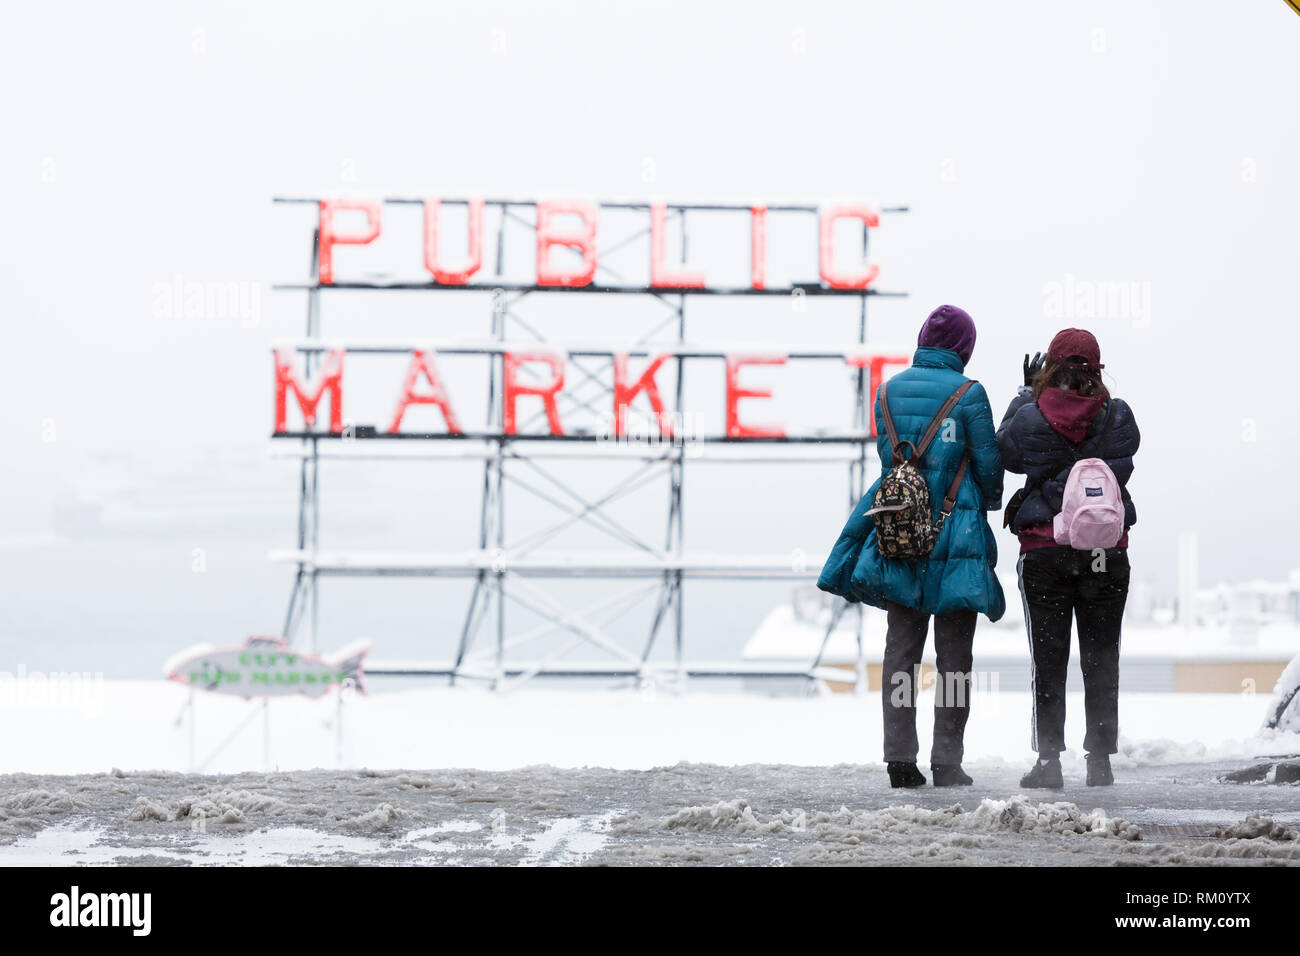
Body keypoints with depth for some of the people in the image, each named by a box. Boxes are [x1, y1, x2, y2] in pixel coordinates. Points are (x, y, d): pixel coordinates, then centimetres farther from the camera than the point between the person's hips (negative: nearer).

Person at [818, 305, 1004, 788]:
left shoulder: (889, 391, 6)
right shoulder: (968, 394, -7)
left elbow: (888, 457, 10)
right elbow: (988, 465, -2)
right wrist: (990, 501, 18)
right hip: (956, 538, -4)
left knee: (901, 647, 8)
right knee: (953, 652, 2)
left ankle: (899, 757, 4)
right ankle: (947, 762, 1)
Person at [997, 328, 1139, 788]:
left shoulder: (1030, 418, -7)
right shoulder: (1118, 417, -4)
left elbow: (1004, 452, 11)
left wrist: (1026, 393, 18)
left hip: (1044, 552, -1)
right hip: (1106, 553, 1)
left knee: (1048, 661, 4)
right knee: (1100, 661, 8)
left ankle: (1048, 759, 0)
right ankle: (1099, 760, 8)